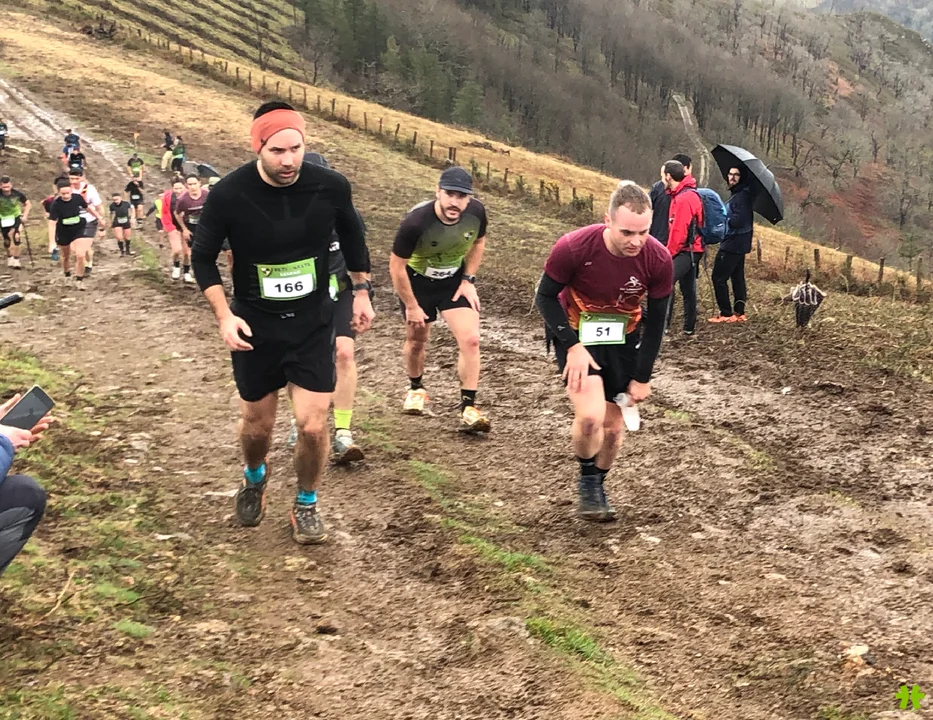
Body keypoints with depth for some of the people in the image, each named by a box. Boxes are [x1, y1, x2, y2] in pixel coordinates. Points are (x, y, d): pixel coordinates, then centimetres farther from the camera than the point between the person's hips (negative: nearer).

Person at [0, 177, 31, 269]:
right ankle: (10, 258, 38)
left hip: (16, 216, -1)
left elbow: (28, 204, -4)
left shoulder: (17, 194, -21)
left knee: (16, 236, -21)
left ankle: (16, 259, -10)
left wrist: (25, 216, -14)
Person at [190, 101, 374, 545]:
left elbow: (351, 237, 8)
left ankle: (306, 505, 21)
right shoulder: (229, 195, -19)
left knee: (312, 425, -5)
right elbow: (203, 257, -4)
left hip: (313, 323, 1)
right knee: (257, 425, 12)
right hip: (254, 326, 0)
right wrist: (224, 316, -13)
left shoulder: (331, 187, -14)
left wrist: (361, 293, 11)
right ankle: (255, 477, 47)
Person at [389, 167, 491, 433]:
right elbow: (396, 265, -22)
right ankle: (416, 388, 43)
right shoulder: (416, 221, -34)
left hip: (455, 279, 2)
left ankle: (468, 409, -5)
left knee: (470, 340, -12)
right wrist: (411, 306, -14)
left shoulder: (476, 212, -23)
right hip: (418, 280, -2)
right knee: (416, 340, 13)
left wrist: (468, 280, -5)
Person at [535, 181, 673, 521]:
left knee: (612, 426, 9)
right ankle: (587, 483, 7)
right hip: (576, 336, -3)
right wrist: (572, 346, -22)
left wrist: (642, 377, -4)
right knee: (590, 417, -22)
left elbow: (656, 320, -6)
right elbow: (545, 296, -13)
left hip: (623, 339, 3)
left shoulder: (658, 260, -21)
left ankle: (598, 488, 36)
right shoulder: (573, 248, -29)